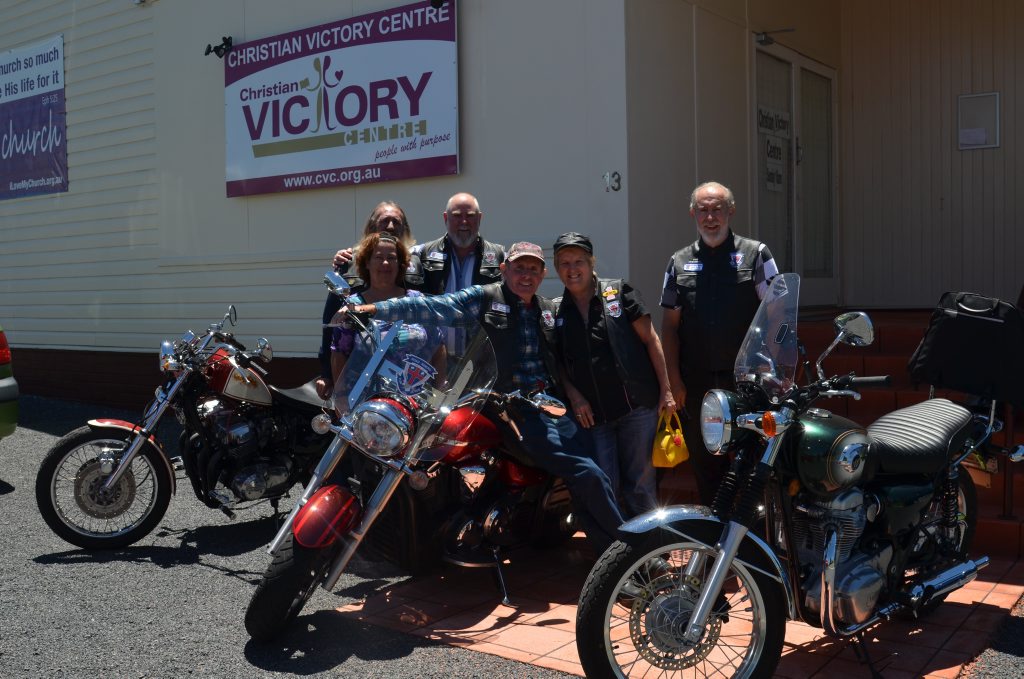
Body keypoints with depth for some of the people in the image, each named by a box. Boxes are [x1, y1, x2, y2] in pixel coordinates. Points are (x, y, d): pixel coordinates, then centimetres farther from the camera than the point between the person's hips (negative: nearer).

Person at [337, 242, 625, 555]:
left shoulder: (549, 309, 19)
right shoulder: (483, 298, 2)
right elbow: (430, 307, -7)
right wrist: (373, 309, -15)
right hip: (516, 411, -6)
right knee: (588, 474, -17)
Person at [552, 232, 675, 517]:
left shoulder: (619, 292, 3)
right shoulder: (556, 312, 10)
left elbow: (650, 340, 2)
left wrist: (666, 390, -3)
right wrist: (574, 396, -5)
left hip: (637, 406, -2)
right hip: (592, 413, 2)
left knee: (639, 485, 4)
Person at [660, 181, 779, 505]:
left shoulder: (755, 254, 5)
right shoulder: (679, 262, 12)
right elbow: (670, 326, 9)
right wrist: (674, 381, 2)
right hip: (697, 384, 3)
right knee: (704, 462, 10)